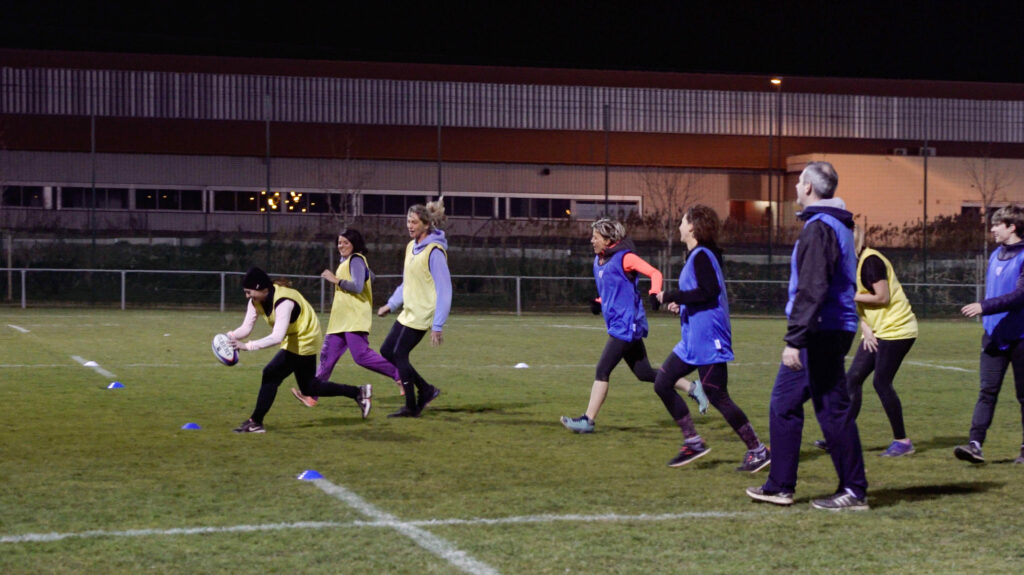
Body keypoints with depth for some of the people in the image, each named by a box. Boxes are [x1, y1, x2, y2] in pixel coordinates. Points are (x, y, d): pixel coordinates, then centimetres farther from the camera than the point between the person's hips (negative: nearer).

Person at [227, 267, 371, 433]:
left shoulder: (283, 301, -33)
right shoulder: (257, 301, -7)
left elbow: (277, 337, -42)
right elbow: (246, 328, -9)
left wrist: (247, 346, -48)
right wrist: (230, 336, -30)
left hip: (304, 342, -10)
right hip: (294, 340, 10)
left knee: (271, 375, -18)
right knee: (309, 388, 16)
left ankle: (255, 422, -11)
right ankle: (359, 393, 26)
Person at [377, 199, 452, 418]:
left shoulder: (434, 251, -17)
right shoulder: (412, 247, 11)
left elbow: (444, 290, -19)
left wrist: (438, 326, -22)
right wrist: (391, 304, 19)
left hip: (422, 315, -9)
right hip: (408, 313, 9)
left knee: (400, 354, -6)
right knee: (387, 351, 10)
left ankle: (411, 407, 6)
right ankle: (426, 390, 19)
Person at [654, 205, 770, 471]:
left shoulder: (701, 256, -15)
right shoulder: (697, 255, 15)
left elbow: (708, 292, -25)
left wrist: (672, 296, -18)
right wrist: (682, 302, 13)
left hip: (708, 340, -10)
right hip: (692, 340, 10)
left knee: (717, 397, -6)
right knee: (662, 383, 8)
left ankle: (758, 450, 4)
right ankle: (692, 442, 12)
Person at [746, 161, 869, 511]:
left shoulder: (819, 229, -15)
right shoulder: (839, 226, 17)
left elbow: (812, 290, -23)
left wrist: (796, 340, -24)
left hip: (822, 333, -10)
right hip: (832, 332, 10)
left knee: (833, 410, -3)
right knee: (784, 404, 11)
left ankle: (854, 492, 3)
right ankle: (780, 486, 13)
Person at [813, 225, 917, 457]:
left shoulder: (871, 261, -17)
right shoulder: (854, 263, 12)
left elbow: (882, 298, -21)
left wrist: (849, 296, -16)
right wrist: (866, 329, 0)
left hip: (895, 329, -10)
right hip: (877, 331, 10)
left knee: (882, 382, -9)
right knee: (853, 378, 3)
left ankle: (902, 441, 1)